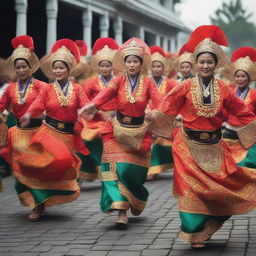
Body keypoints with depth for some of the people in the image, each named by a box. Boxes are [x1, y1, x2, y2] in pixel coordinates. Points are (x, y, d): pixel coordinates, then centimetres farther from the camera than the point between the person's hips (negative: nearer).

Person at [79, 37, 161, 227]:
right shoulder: (119, 81, -1)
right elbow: (107, 92, -22)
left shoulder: (147, 82, -1)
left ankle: (136, 202, 31)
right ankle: (122, 212, -11)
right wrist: (93, 105, -44)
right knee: (116, 168, -11)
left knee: (132, 171, 0)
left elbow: (159, 101, -17)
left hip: (139, 132, 0)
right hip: (118, 131, 1)